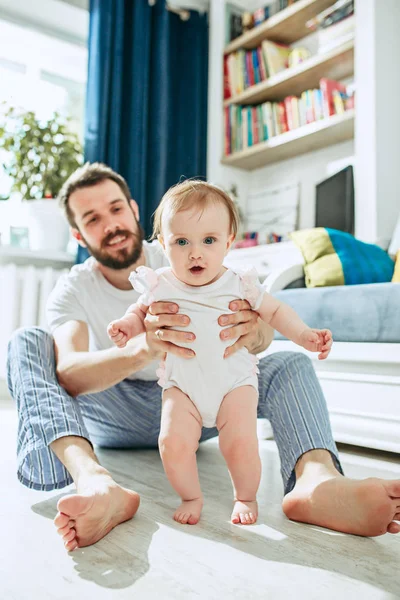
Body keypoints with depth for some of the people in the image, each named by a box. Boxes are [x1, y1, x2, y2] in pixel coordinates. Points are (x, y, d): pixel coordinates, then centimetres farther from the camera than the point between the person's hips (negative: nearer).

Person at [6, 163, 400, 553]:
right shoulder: (72, 290, -9)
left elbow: (263, 331, -18)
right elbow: (67, 371, -30)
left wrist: (253, 333, -44)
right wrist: (145, 348, -50)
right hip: (112, 415, -1)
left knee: (291, 364, -18)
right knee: (27, 343, -24)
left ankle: (316, 478, -50)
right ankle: (94, 482, -48)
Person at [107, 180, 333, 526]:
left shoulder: (240, 285, -6)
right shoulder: (160, 286, -4)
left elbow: (274, 311, 8)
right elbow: (142, 312, 14)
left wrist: (304, 335, -6)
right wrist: (126, 326, -7)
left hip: (235, 380, -1)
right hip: (181, 385, 1)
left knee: (241, 443, -15)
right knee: (174, 443, -17)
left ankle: (245, 497, 18)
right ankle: (190, 497, 15)